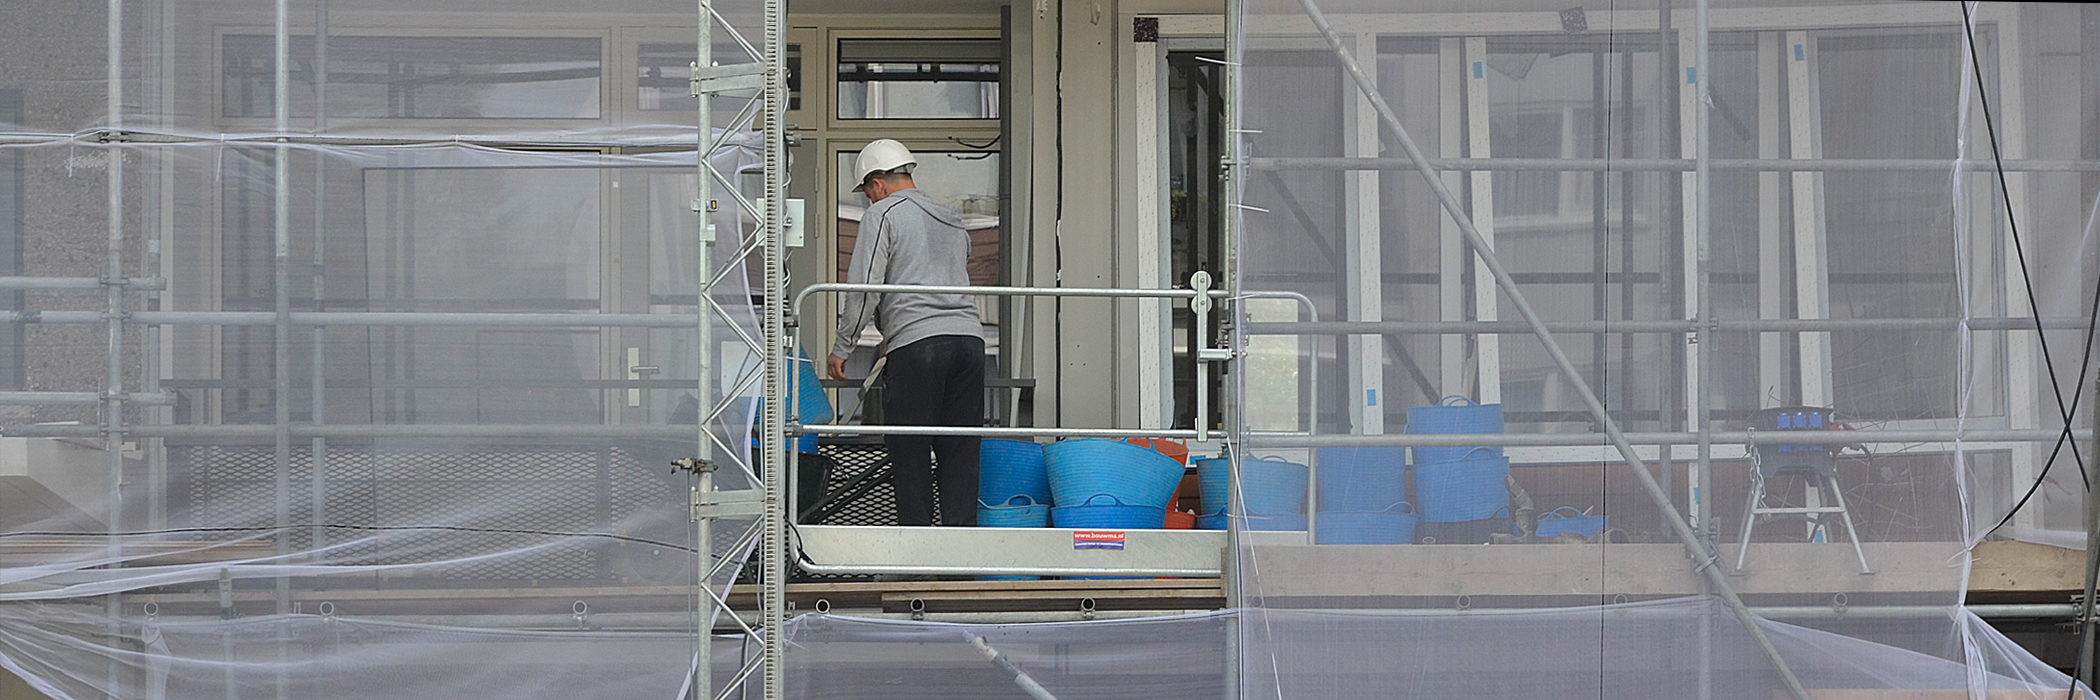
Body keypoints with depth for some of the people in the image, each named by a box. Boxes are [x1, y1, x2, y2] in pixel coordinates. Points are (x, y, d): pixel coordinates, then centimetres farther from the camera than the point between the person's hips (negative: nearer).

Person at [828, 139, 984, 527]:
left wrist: (841, 348, 2)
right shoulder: (953, 219, 25)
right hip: (969, 334, 6)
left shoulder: (882, 214, 4)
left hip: (916, 340, -6)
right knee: (960, 452, 7)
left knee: (911, 452, -1)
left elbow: (864, 287, -5)